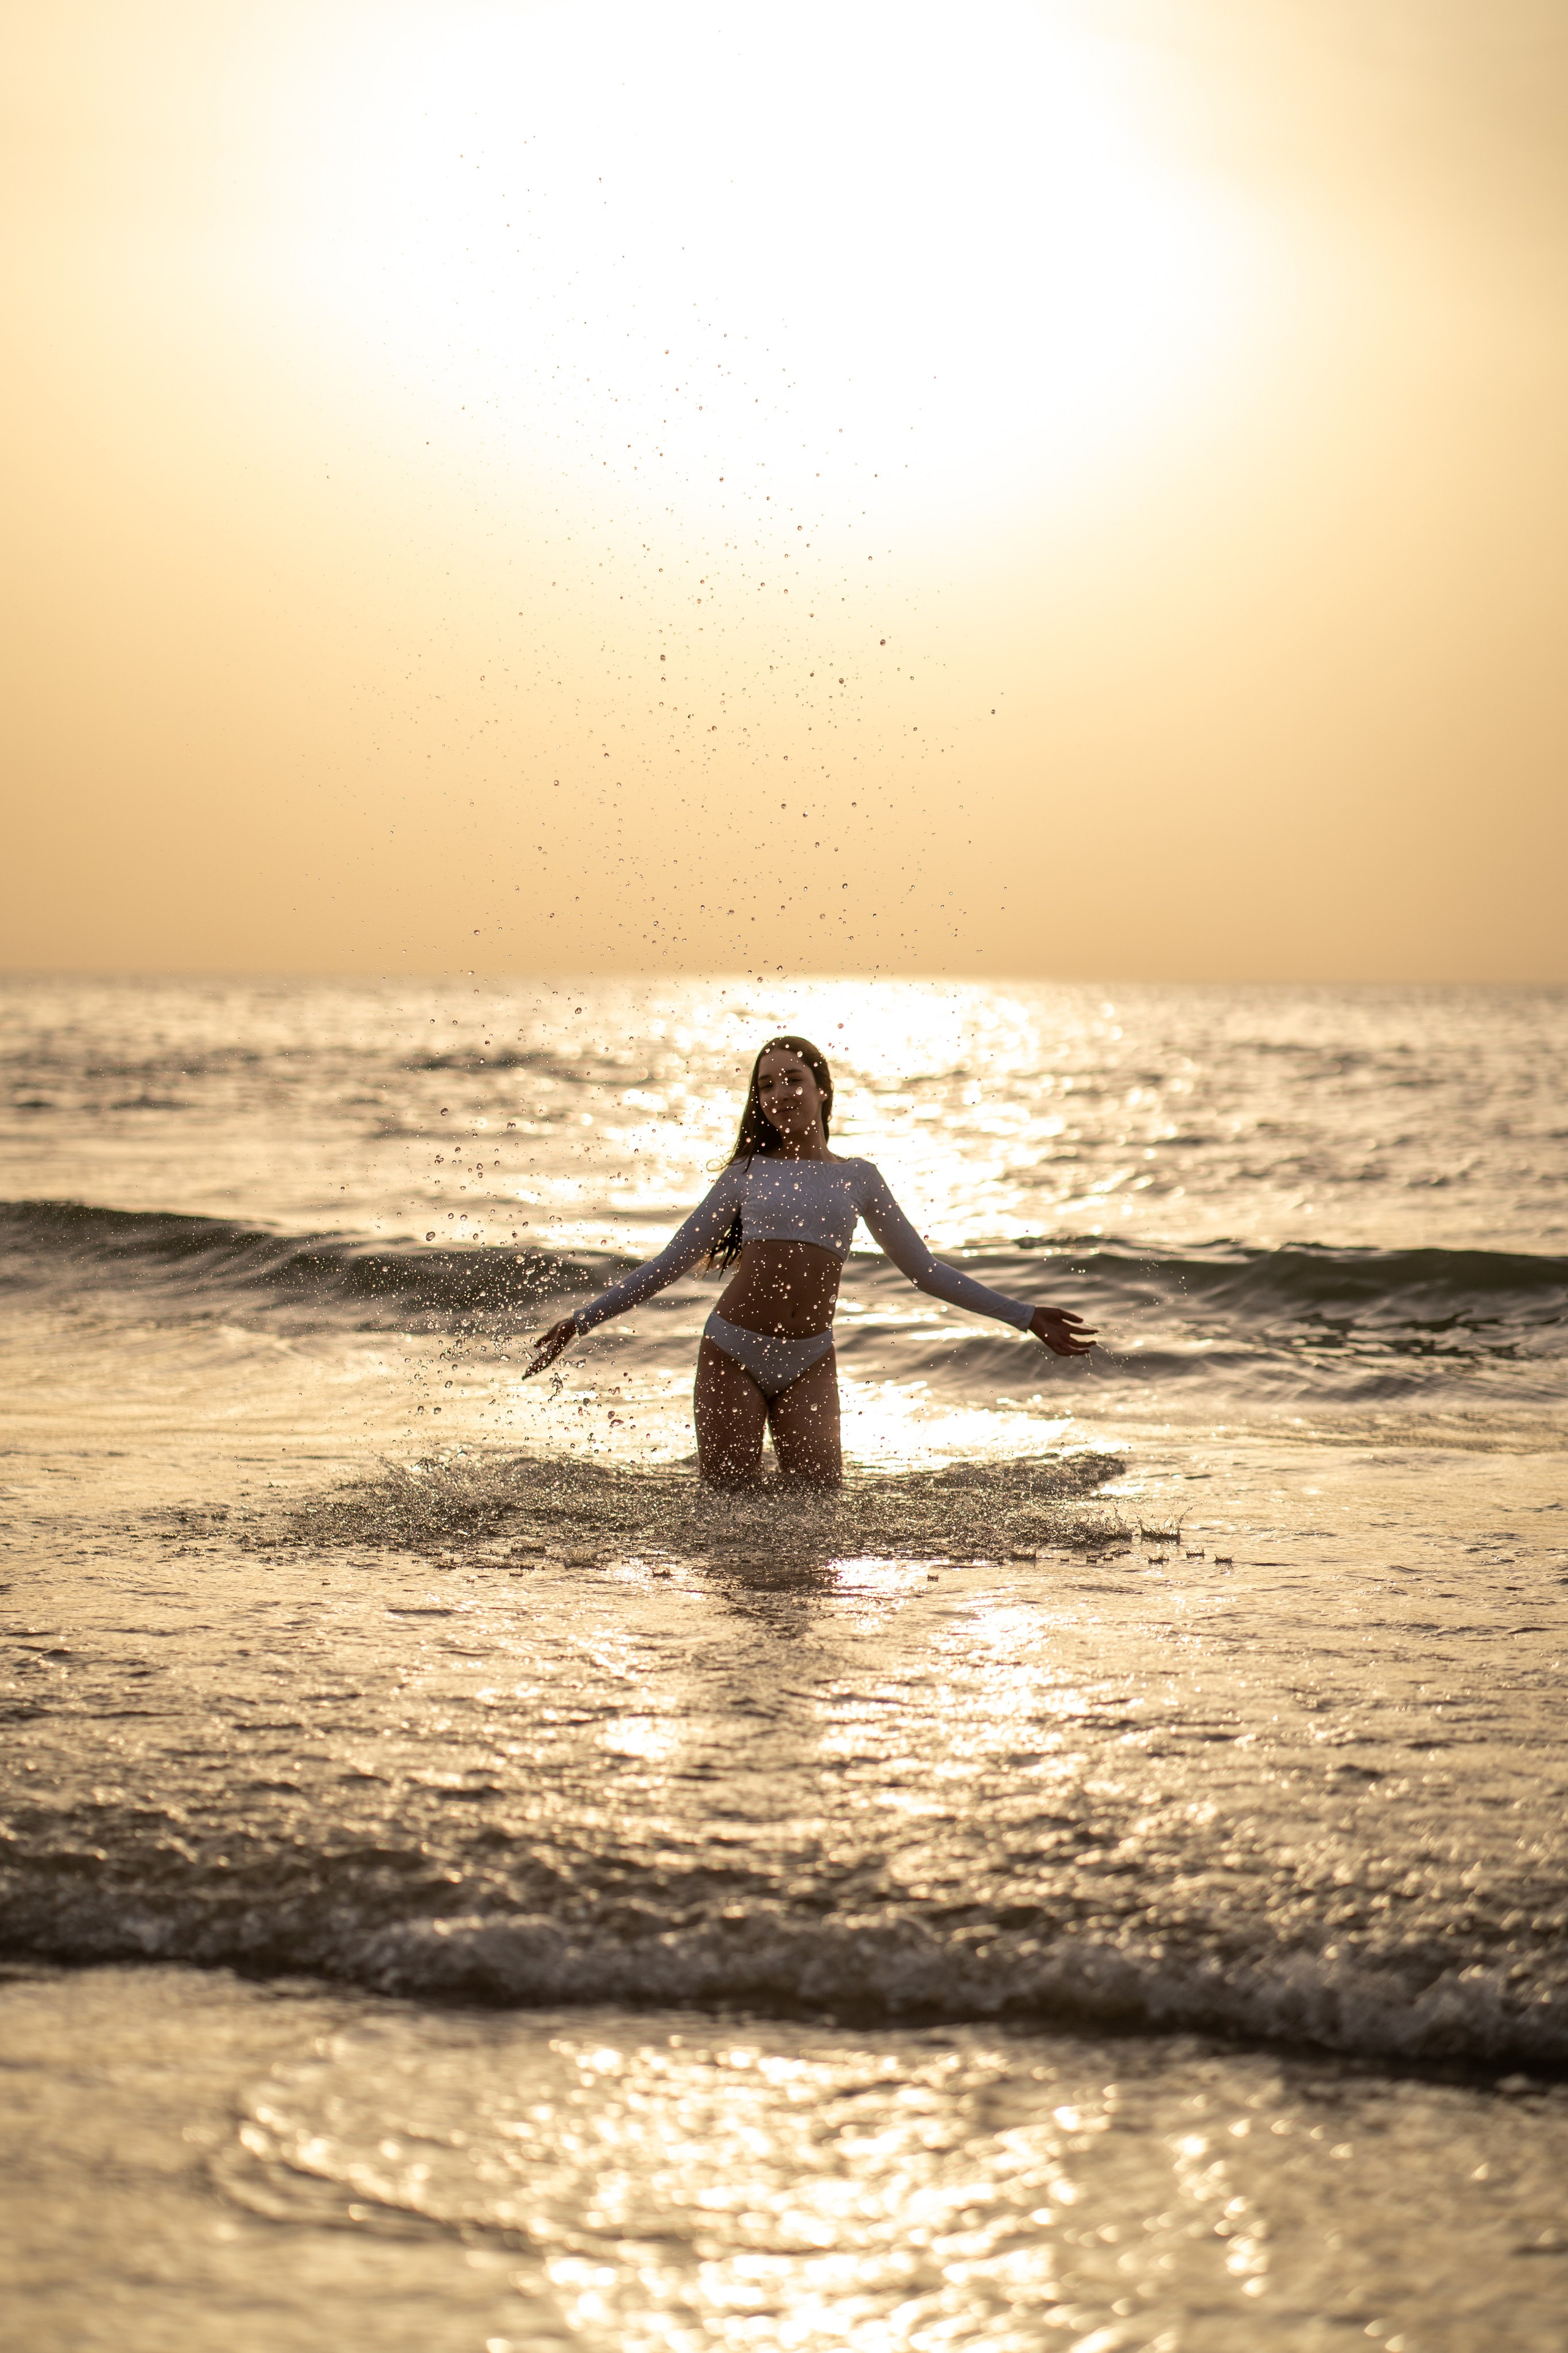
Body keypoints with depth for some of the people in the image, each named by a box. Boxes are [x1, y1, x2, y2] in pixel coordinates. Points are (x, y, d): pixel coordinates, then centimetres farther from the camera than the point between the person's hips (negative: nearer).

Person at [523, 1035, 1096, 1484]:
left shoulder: (858, 1178, 9)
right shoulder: (748, 1173, 7)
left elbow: (925, 1270, 14)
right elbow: (670, 1263, 11)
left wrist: (1025, 1317, 11)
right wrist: (583, 1321, 6)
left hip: (808, 1364, 1)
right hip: (733, 1352, -1)